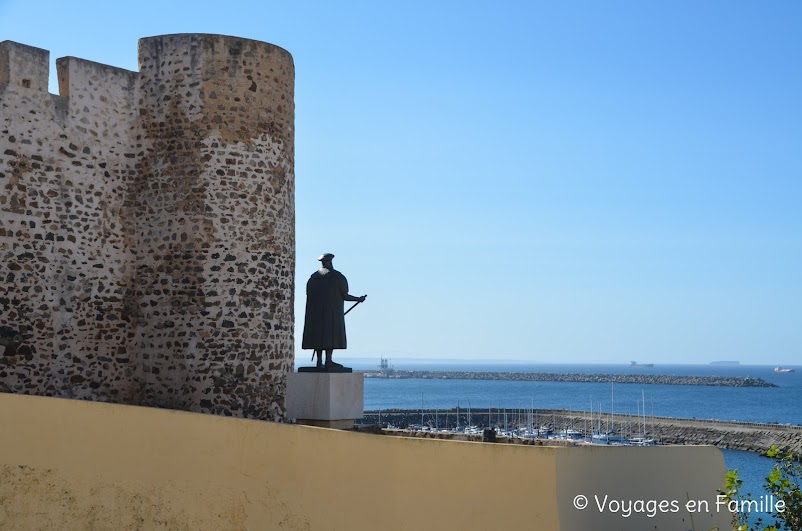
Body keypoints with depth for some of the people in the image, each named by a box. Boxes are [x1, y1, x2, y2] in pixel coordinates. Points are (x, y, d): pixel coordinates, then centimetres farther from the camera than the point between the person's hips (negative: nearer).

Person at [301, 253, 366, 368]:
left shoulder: (313, 278, 14)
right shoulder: (339, 277, -1)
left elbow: (309, 298, 10)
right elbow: (345, 296, -5)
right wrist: (359, 299, 11)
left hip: (315, 311, 5)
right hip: (332, 311, -5)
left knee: (318, 334, 4)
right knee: (331, 334, -5)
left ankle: (319, 361, -2)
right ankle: (328, 361, -11)